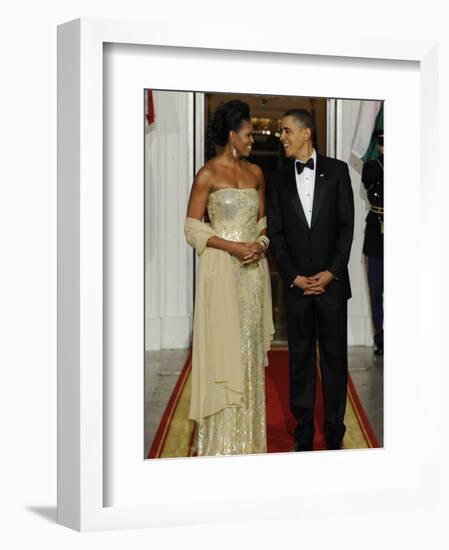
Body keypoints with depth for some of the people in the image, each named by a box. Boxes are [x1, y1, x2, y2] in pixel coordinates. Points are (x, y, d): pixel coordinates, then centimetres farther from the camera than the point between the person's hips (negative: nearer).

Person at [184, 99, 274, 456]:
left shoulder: (255, 173, 10)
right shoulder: (208, 175, -7)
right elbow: (193, 227, -8)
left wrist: (260, 244, -6)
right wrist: (233, 246, -16)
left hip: (254, 268, 5)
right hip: (222, 268, -5)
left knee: (250, 345, 8)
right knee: (224, 345, -3)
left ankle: (248, 434, 19)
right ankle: (221, 439, 8)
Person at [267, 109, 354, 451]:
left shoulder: (337, 170, 2)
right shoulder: (279, 179, 7)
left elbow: (347, 225, -1)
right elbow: (276, 233, 4)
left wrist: (331, 272, -9)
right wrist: (294, 277, -6)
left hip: (332, 281, -1)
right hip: (296, 284, 1)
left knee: (335, 356, 5)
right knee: (300, 358, 6)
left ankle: (335, 433, 15)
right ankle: (303, 434, 14)